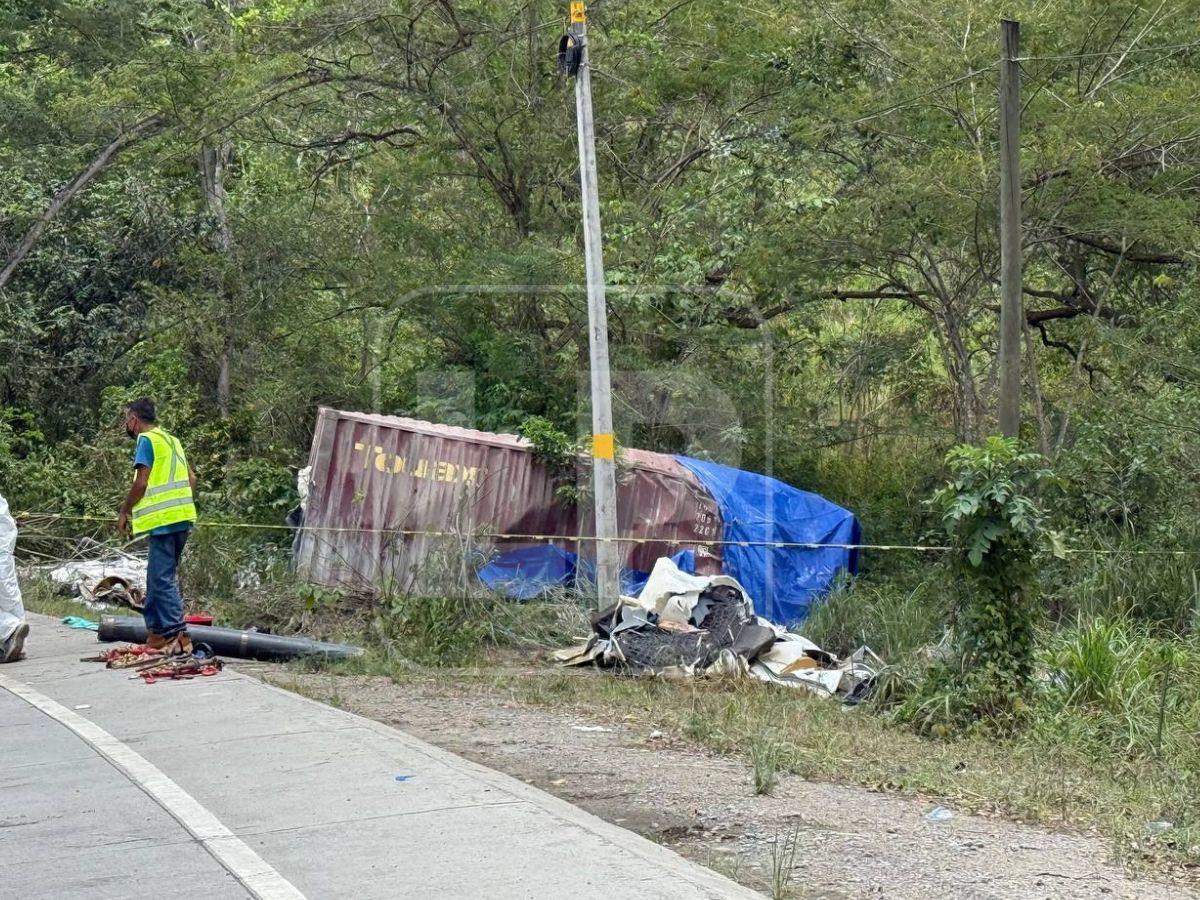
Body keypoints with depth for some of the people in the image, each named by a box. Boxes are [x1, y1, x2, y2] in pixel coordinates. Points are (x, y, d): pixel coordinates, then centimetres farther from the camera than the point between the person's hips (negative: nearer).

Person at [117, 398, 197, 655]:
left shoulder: (147, 440, -6)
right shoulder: (172, 440, 20)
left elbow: (141, 483, -12)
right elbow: (192, 478, 19)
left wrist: (124, 511, -1)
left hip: (163, 519, -9)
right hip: (182, 518, 9)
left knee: (162, 579, -9)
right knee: (157, 577, 16)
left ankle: (177, 635, -15)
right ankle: (156, 630, 19)